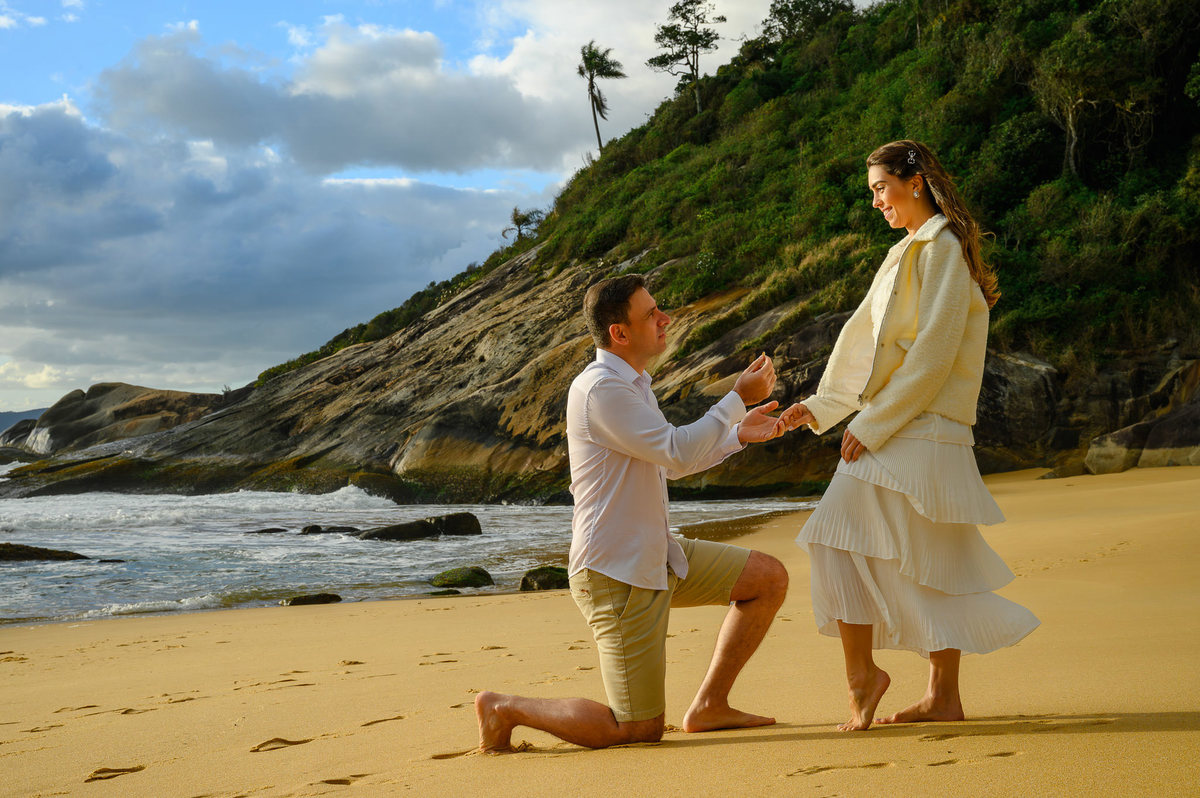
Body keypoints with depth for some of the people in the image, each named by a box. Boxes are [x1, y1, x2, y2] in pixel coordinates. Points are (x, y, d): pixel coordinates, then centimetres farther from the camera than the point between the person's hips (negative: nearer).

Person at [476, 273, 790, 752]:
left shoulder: (631, 383, 13)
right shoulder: (600, 389, -21)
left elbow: (671, 463, 23)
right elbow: (679, 454, -25)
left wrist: (738, 434, 13)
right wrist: (739, 398, -16)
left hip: (659, 556, 10)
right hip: (616, 572, -10)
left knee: (769, 578, 8)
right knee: (641, 730, -6)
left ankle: (709, 706, 15)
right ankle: (504, 709, 9)